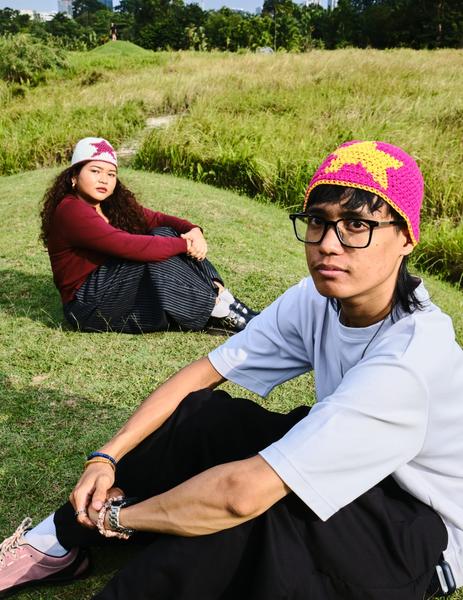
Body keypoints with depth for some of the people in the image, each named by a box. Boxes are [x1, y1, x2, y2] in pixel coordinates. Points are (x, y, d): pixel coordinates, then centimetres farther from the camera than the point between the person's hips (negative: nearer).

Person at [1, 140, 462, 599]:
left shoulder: (406, 360, -35)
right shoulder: (318, 299, -13)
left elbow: (241, 493, -37)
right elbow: (202, 372, -9)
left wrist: (118, 516, -23)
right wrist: (106, 457, -15)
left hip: (421, 536, -5)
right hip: (346, 476, 6)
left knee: (238, 512, -31)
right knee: (204, 415, -11)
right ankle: (61, 543, 3)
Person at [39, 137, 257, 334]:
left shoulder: (113, 205, 8)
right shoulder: (71, 211, -20)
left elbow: (159, 219, 3)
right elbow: (128, 246, -30)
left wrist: (193, 231, -17)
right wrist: (185, 245, -25)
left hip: (118, 289, 8)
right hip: (89, 307, -8)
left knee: (164, 234, -9)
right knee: (155, 258, -27)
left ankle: (220, 293, -17)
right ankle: (219, 312, -19)